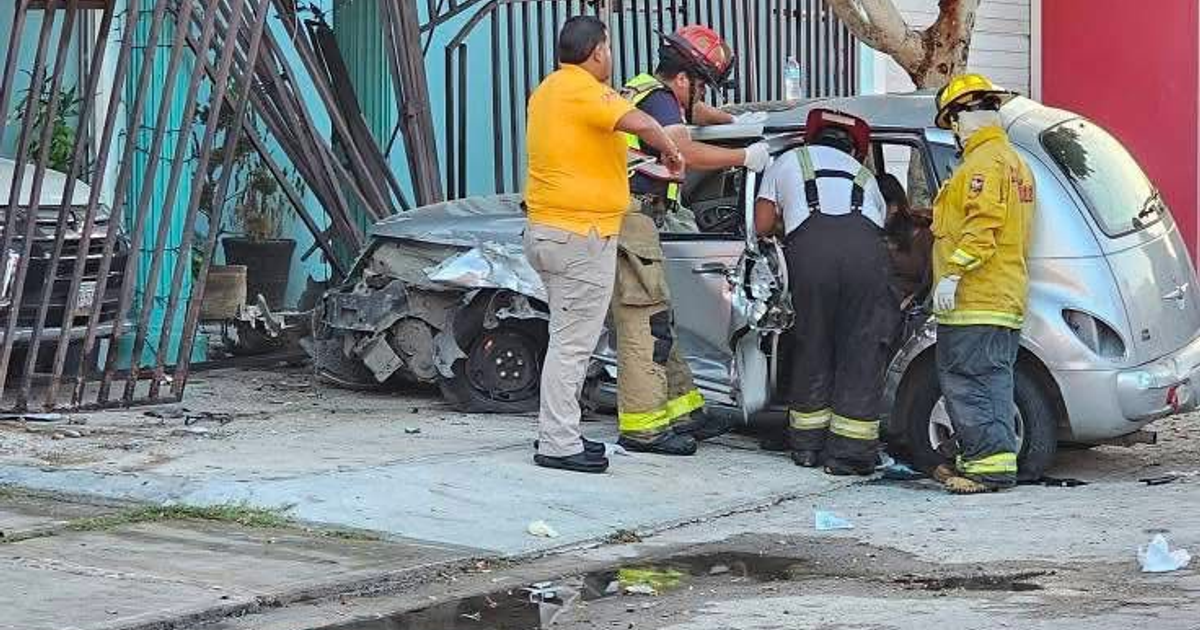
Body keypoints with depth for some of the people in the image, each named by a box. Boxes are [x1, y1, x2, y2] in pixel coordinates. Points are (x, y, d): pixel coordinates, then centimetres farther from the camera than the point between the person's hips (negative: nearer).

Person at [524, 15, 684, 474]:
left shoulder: (548, 89, 15)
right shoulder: (582, 89, -16)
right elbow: (640, 123, -30)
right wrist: (670, 152, -12)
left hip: (547, 229, 10)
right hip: (581, 234, -10)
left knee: (569, 337, 19)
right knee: (573, 342, -7)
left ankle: (556, 432, 23)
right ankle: (558, 445, -6)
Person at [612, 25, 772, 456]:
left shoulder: (650, 92, 20)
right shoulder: (658, 100, -12)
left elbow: (693, 112, 40)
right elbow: (687, 153, -26)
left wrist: (735, 122, 28)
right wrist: (745, 157, -18)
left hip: (633, 219, 11)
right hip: (630, 221, -11)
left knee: (657, 320, 14)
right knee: (644, 322, -11)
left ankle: (682, 409, 21)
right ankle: (642, 425, -11)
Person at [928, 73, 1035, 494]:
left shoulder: (985, 160, -10)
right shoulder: (1014, 162, 23)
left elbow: (982, 223, -22)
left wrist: (953, 273, -24)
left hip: (975, 301, -11)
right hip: (1005, 299, 11)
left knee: (968, 382, -12)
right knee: (990, 381, 12)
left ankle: (991, 463, -16)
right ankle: (979, 460, 17)